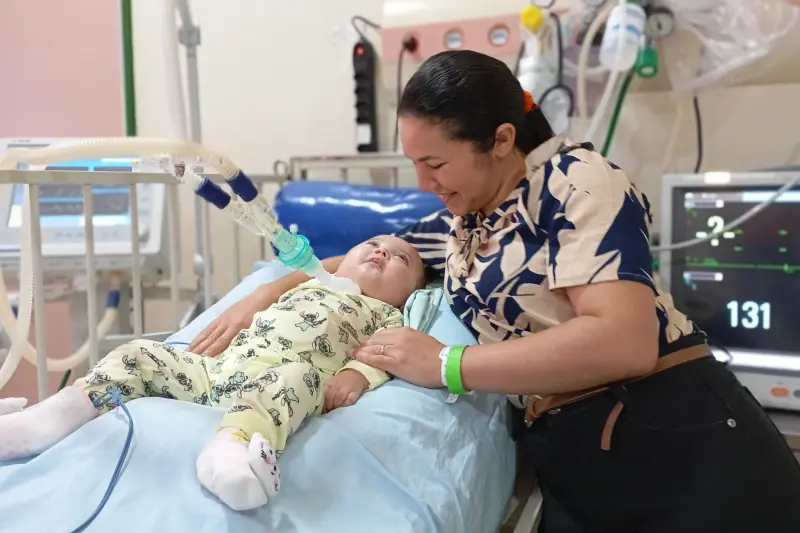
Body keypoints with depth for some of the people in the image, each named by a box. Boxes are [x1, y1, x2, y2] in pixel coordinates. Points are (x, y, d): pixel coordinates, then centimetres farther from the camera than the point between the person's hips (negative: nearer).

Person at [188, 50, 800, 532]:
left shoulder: (574, 178, -11)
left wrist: (445, 365, -18)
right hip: (569, 461, 7)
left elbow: (626, 343, -22)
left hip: (681, 443, -6)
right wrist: (265, 294, 9)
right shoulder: (455, 226, 11)